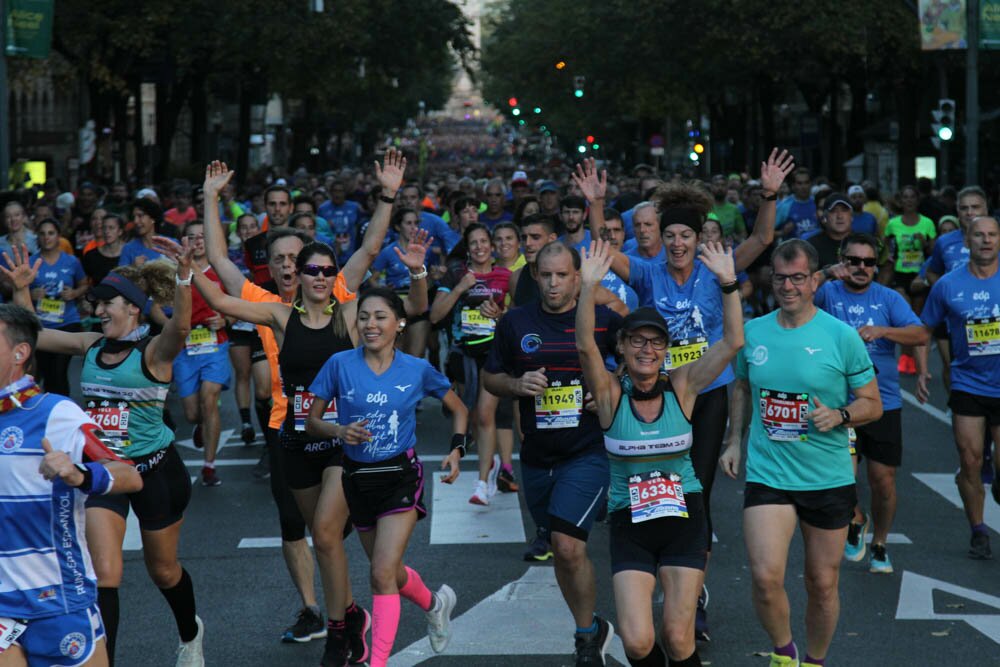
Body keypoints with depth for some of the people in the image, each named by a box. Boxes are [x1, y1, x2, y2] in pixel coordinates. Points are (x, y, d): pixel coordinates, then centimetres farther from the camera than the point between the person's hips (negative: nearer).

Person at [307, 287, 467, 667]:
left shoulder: (417, 370, -5)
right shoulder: (340, 365, -6)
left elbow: (459, 410, 10)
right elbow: (312, 422, 0)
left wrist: (456, 450, -4)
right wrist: (339, 431, -20)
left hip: (400, 476, -3)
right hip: (357, 479, 3)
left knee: (382, 574, -16)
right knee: (391, 573, 18)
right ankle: (435, 603, 50)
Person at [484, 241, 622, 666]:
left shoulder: (603, 319, -3)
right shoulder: (515, 323, 4)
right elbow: (489, 378, 11)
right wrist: (517, 384, -10)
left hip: (588, 452, -4)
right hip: (537, 456, 4)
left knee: (568, 545, -18)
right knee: (559, 550, 14)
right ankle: (593, 631, 32)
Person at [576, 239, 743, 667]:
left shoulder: (682, 387, -2)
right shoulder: (610, 393, -5)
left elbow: (733, 341, -12)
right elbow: (585, 345, -23)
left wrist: (728, 284, -23)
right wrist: (589, 289, -36)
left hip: (683, 519, 1)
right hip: (629, 523, -1)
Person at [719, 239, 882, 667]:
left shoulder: (841, 336, -6)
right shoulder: (753, 332, 3)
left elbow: (873, 404, 0)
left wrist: (839, 415, -19)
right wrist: (733, 442, 12)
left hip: (829, 480, -1)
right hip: (766, 475, 1)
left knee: (823, 584, 8)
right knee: (765, 577, -14)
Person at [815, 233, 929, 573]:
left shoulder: (889, 298, 5)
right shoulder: (829, 293, 1)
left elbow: (921, 335, -6)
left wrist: (881, 330, -21)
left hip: (884, 402, 2)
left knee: (883, 479, 2)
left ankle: (879, 545, 25)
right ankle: (856, 520, 23)